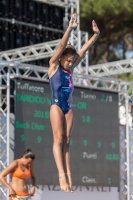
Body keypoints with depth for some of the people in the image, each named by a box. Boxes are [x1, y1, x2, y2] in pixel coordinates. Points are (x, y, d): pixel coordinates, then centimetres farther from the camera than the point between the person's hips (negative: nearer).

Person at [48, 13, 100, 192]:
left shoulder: (70, 68, 14)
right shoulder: (53, 66, 0)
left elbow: (84, 50, 12)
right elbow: (61, 47, -12)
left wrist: (96, 34, 7)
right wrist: (70, 28, -21)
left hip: (69, 107, 6)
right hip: (56, 105, -6)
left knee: (66, 141, 1)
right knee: (58, 139, -13)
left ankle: (68, 174, -5)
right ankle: (62, 175, -21)